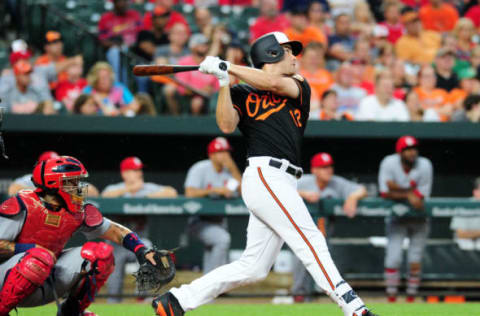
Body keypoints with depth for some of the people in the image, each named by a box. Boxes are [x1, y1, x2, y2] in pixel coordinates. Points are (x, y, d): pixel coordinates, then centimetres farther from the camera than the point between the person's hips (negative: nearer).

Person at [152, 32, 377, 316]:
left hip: (282, 184, 6)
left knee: (254, 268, 4)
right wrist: (224, 82, -12)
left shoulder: (299, 87, 20)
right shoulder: (241, 93, 10)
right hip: (265, 174, -6)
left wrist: (226, 67, -3)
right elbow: (227, 125, -6)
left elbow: (274, 83, -2)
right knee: (311, 242, -15)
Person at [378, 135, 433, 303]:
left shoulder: (424, 165, -15)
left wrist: (398, 189, -21)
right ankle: (391, 298, -4)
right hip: (396, 218, -1)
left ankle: (411, 296, 12)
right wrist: (408, 194, -28)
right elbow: (385, 193, -18)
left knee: (415, 260, 0)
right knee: (393, 258, -11)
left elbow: (421, 198, -16)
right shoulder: (389, 163, -15)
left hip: (418, 218, 1)